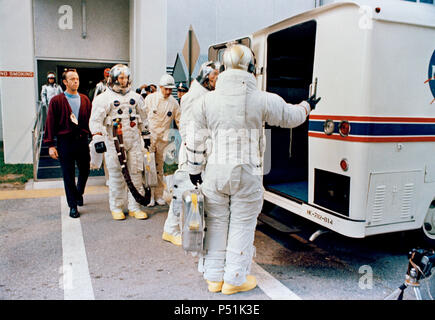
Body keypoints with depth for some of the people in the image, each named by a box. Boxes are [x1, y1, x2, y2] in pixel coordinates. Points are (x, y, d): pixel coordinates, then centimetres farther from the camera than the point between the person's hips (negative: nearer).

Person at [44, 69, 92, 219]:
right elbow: (50, 123, -2)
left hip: (82, 140, 3)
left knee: (85, 171, 12)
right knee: (68, 175, 3)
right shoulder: (56, 100, -1)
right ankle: (73, 205, 14)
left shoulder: (85, 100, 9)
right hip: (65, 141, -3)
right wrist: (50, 145, -7)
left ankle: (79, 193, 40)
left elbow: (91, 120, 11)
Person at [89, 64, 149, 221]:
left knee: (135, 173, 3)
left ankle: (134, 207, 13)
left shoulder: (135, 97, 16)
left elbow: (143, 118, 23)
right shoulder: (103, 98, 0)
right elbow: (96, 120, -5)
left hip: (134, 141, 4)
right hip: (114, 142, -4)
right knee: (116, 175, 1)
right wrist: (98, 139, -13)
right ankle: (116, 208, 15)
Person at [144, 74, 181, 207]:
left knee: (159, 168, 7)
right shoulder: (150, 98, -1)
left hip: (163, 139, 2)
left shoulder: (173, 102, 5)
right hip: (148, 137, -2)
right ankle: (149, 196, 4)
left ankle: (159, 196, 15)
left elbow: (179, 120, 11)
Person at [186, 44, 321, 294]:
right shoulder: (263, 100, -10)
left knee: (216, 224, 15)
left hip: (215, 172, 3)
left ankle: (214, 277, 28)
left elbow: (196, 139, 5)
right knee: (242, 226, 10)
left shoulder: (207, 100, -1)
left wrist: (194, 169, 17)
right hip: (247, 175, -3)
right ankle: (234, 279, 23)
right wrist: (307, 105, 28)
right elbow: (291, 117, 6)